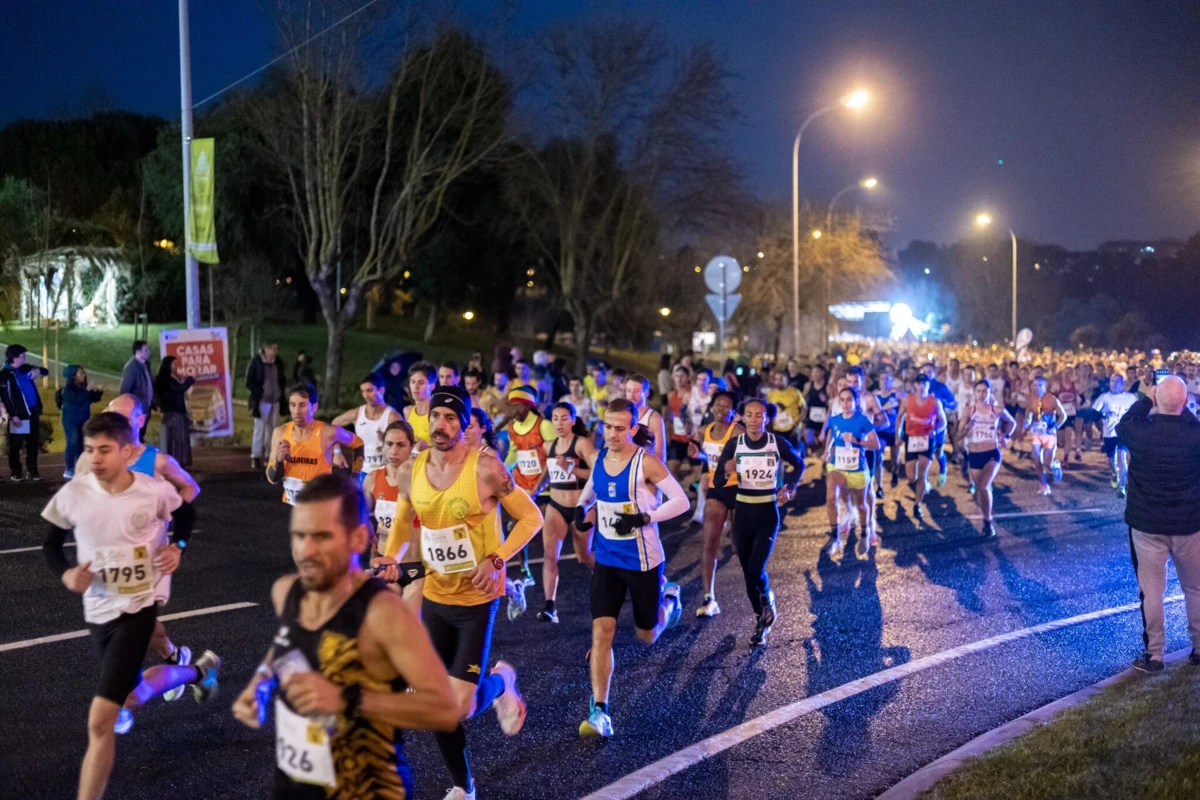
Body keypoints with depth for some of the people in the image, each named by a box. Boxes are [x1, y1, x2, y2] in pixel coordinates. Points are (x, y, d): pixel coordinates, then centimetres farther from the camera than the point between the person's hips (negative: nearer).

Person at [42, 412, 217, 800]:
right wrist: (66, 574, -14)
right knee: (130, 697, 26)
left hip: (137, 608, -4)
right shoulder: (72, 494, -12)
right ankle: (198, 670, 55)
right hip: (97, 610, 4)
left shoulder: (156, 491, -16)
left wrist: (177, 547, -7)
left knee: (100, 721, -13)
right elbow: (51, 544, 4)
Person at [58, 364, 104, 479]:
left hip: (83, 420, 7)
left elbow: (92, 399, 12)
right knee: (72, 444, -7)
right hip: (71, 420, -7)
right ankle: (68, 470, -3)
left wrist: (99, 392, -5)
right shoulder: (68, 389, -12)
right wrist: (87, 391, -26)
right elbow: (77, 400, -26)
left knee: (82, 444, 9)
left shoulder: (82, 388, 7)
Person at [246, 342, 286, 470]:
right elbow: (249, 382, -7)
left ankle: (269, 456, 16)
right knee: (259, 428, -4)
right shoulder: (256, 362, -10)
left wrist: (281, 391, 4)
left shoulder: (278, 362, 4)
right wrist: (258, 393, -13)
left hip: (275, 401, 5)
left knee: (273, 429, 8)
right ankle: (255, 457, 2)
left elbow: (282, 379, 17)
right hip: (261, 401, -5)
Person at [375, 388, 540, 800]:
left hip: (477, 598, -5)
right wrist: (392, 556, -1)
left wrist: (496, 560, -21)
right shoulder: (410, 471, -3)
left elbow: (531, 517, -11)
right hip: (434, 596, 5)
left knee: (460, 707, -10)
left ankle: (501, 682, 25)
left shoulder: (485, 467, -18)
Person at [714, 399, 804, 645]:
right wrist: (727, 472, -29)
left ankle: (767, 598, 20)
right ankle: (760, 620, 27)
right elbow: (718, 479, -8)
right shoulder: (734, 444, -7)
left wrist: (788, 487, -4)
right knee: (748, 572, 7)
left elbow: (799, 465, 10)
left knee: (756, 571, -13)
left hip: (767, 513, -2)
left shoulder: (778, 443, -9)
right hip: (742, 513, 2)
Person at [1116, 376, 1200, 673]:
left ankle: (1153, 655, 11)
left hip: (1147, 524, -1)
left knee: (1151, 590, 7)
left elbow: (1122, 426, 7)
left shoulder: (1142, 432, -17)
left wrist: (1146, 400, 10)